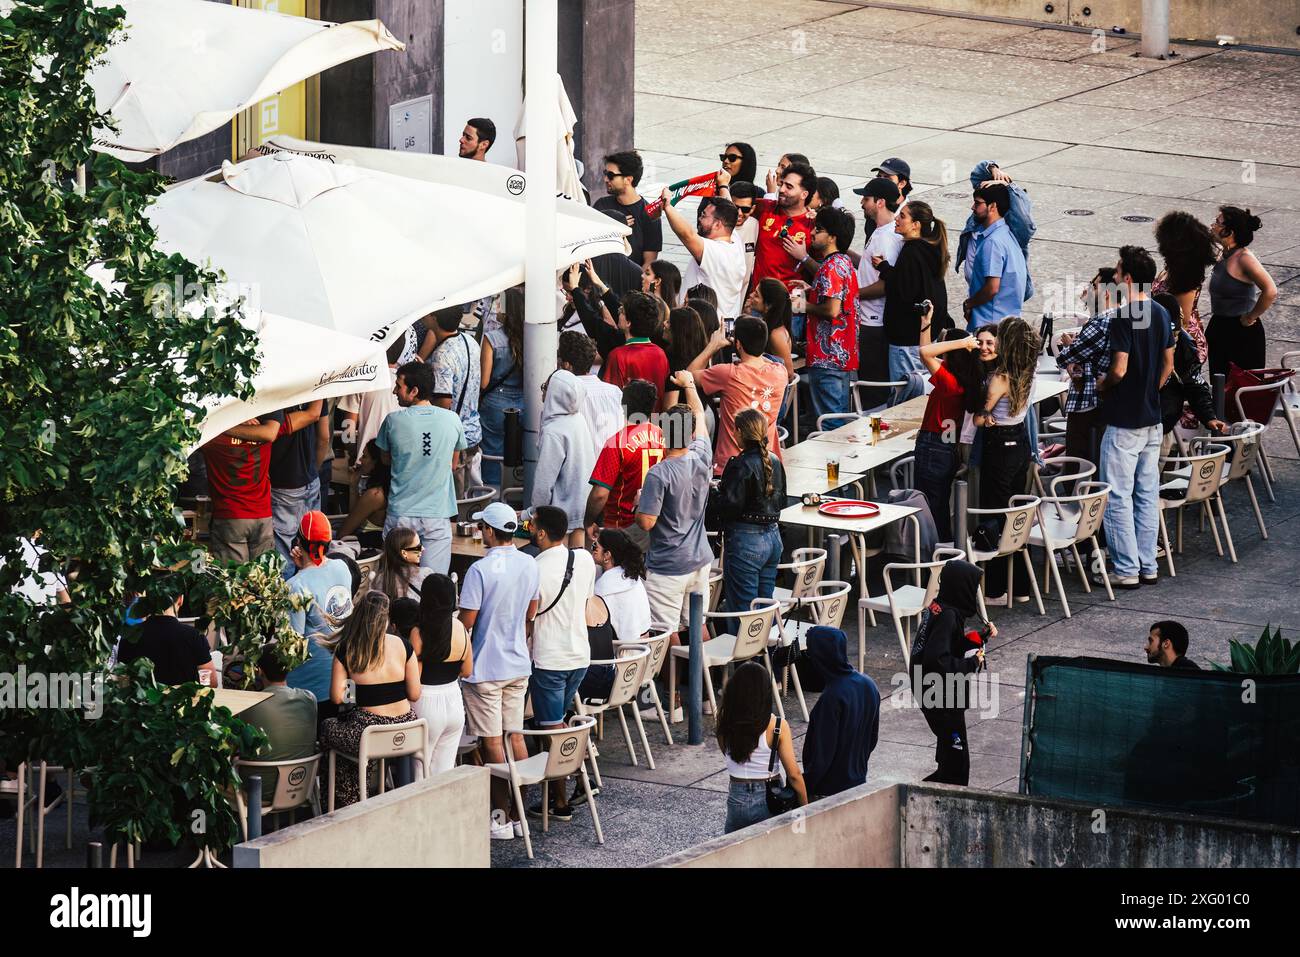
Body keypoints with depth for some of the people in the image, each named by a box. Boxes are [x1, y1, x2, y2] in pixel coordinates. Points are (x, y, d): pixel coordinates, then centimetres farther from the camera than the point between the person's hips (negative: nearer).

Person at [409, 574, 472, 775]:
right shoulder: (461, 630, -3)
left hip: (427, 704, -5)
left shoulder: (419, 633, -17)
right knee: (445, 774, 12)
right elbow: (467, 672, 9)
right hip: (454, 701, 5)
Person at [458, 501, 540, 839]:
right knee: (516, 736, 12)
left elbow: (466, 622, -16)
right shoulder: (529, 565, 2)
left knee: (493, 742, 0)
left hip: (485, 668, -6)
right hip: (519, 665, 6)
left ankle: (502, 817, 2)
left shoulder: (480, 570, -20)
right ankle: (520, 810, 15)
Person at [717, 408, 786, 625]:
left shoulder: (740, 465, -18)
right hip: (773, 536, 8)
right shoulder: (775, 462, 5)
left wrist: (718, 491, -1)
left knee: (741, 609, -1)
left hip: (746, 541, -8)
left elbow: (730, 507, -19)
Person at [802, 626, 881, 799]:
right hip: (858, 782, 8)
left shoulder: (832, 697, -22)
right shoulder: (868, 685, 2)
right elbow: (873, 739, 12)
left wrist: (804, 788, -10)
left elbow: (823, 753, -19)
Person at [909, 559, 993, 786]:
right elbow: (937, 661, -32)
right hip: (941, 694, -10)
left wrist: (981, 637, 4)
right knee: (957, 758, -4)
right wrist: (971, 664, -20)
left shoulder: (939, 608, 5)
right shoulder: (947, 616, -24)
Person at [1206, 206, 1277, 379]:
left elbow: (1270, 291, -30)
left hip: (1242, 333, -9)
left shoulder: (1244, 258, -20)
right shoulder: (1224, 256, 7)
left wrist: (1251, 317, -19)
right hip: (1220, 329, 9)